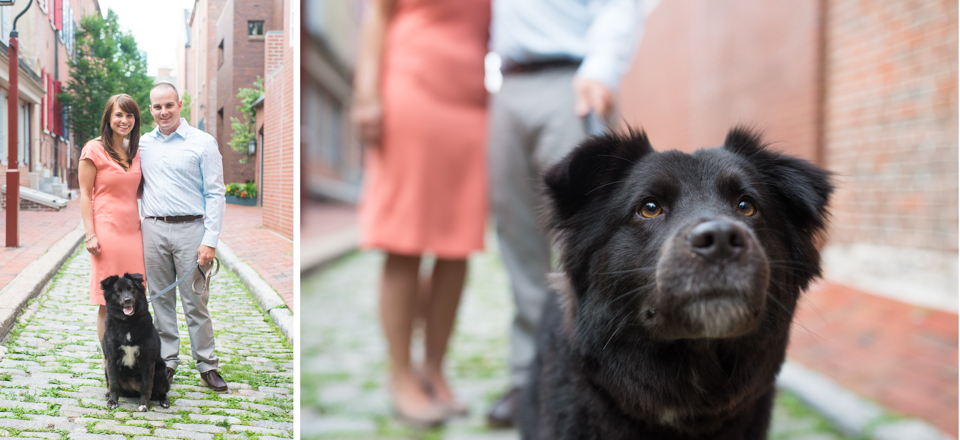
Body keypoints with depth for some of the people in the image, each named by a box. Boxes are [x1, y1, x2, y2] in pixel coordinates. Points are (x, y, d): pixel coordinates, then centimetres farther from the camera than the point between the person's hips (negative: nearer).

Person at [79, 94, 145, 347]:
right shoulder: (94, 150, -3)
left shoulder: (136, 151, 13)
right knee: (108, 304, 0)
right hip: (107, 231, -5)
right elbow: (85, 194, -4)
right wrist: (90, 234, -11)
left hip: (132, 231, 5)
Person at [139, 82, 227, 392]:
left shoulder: (202, 143, -2)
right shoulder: (142, 144, 11)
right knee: (161, 299, 9)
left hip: (190, 229, -4)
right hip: (153, 229, 4)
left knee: (196, 301, -1)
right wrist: (136, 224, 8)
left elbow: (216, 194, -4)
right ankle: (167, 361, 18)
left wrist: (210, 240, -11)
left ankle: (207, 364, 9)